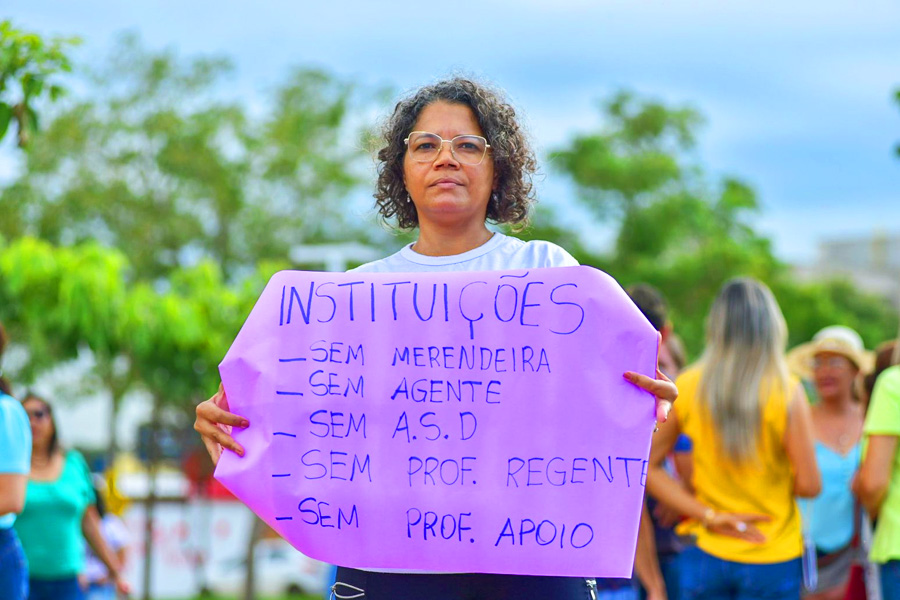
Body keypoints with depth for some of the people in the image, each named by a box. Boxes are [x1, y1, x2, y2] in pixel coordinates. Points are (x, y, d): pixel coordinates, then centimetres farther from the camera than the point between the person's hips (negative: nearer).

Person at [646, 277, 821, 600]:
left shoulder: (688, 386, -3)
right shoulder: (787, 392, -12)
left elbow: (645, 466, -1)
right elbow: (809, 485, -12)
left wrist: (708, 516, -4)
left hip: (706, 556, 2)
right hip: (773, 561, -2)